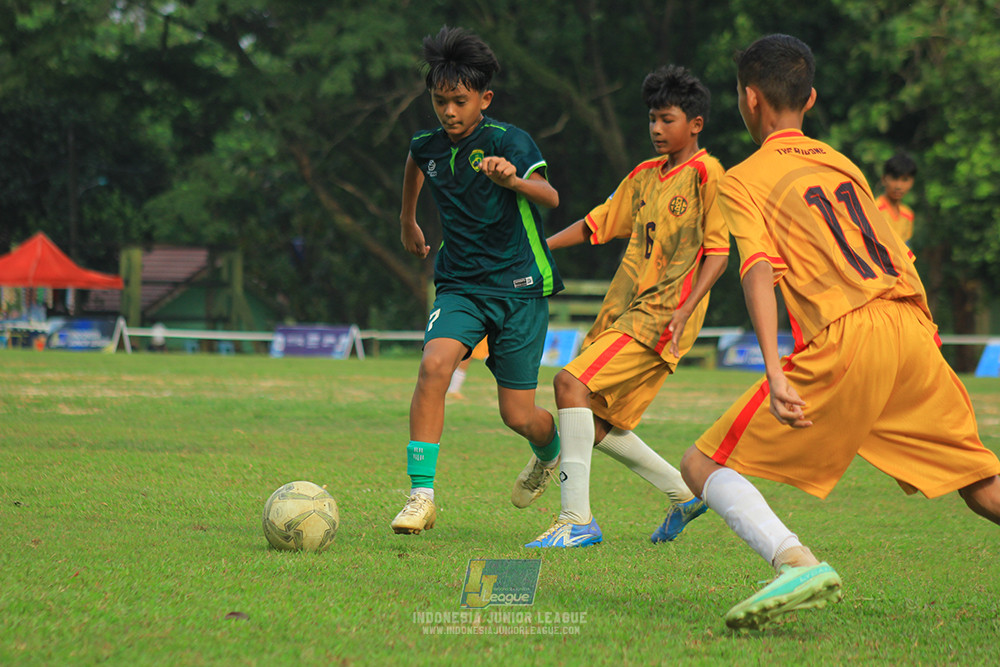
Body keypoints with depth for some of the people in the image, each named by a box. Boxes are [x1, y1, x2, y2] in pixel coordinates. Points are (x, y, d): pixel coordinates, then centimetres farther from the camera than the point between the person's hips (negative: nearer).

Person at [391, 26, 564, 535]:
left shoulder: (508, 142, -12)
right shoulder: (427, 146, 3)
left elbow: (550, 197, -29)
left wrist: (513, 179, -49)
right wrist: (407, 220, 41)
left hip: (519, 287, -3)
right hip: (459, 286, 3)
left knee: (518, 416, -1)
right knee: (434, 365, -27)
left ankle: (549, 452, 38)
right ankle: (421, 494, -26)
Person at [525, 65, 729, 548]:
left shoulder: (706, 174, -4)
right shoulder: (645, 176, 18)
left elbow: (717, 252, -8)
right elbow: (597, 224, 24)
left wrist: (684, 310, -18)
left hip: (663, 315, -8)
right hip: (622, 309, 8)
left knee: (572, 382, -22)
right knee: (596, 424, 6)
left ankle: (577, 518, -24)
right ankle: (683, 493, 23)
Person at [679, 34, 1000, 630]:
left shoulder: (743, 180, 8)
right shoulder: (842, 163, 26)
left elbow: (759, 268, -9)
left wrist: (775, 373, -20)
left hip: (844, 341, -5)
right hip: (913, 329, 6)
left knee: (704, 466, 0)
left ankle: (797, 563, -25)